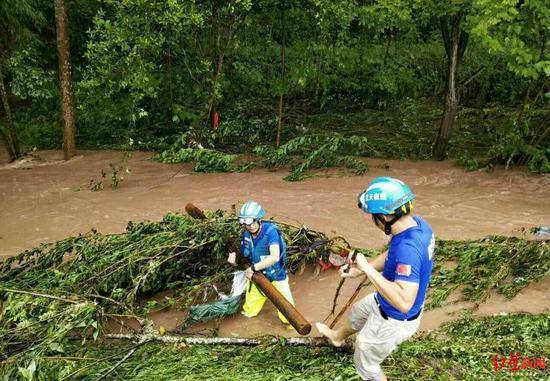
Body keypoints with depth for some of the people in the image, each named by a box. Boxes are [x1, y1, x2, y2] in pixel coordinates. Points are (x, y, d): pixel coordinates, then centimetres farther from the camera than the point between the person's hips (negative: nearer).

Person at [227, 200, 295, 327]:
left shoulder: (270, 231, -28)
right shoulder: (246, 235, -9)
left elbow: (274, 257, -38)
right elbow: (246, 257, 1)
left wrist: (253, 268, -34)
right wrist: (234, 260, -21)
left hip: (276, 279, -5)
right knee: (248, 311, 24)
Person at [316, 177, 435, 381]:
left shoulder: (407, 248, -42)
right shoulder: (417, 223, -13)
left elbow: (404, 303, -47)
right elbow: (391, 256, 5)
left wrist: (368, 269, -41)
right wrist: (359, 270, 1)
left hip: (393, 321, -9)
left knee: (366, 364, 19)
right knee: (357, 312, 37)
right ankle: (338, 337, 70)